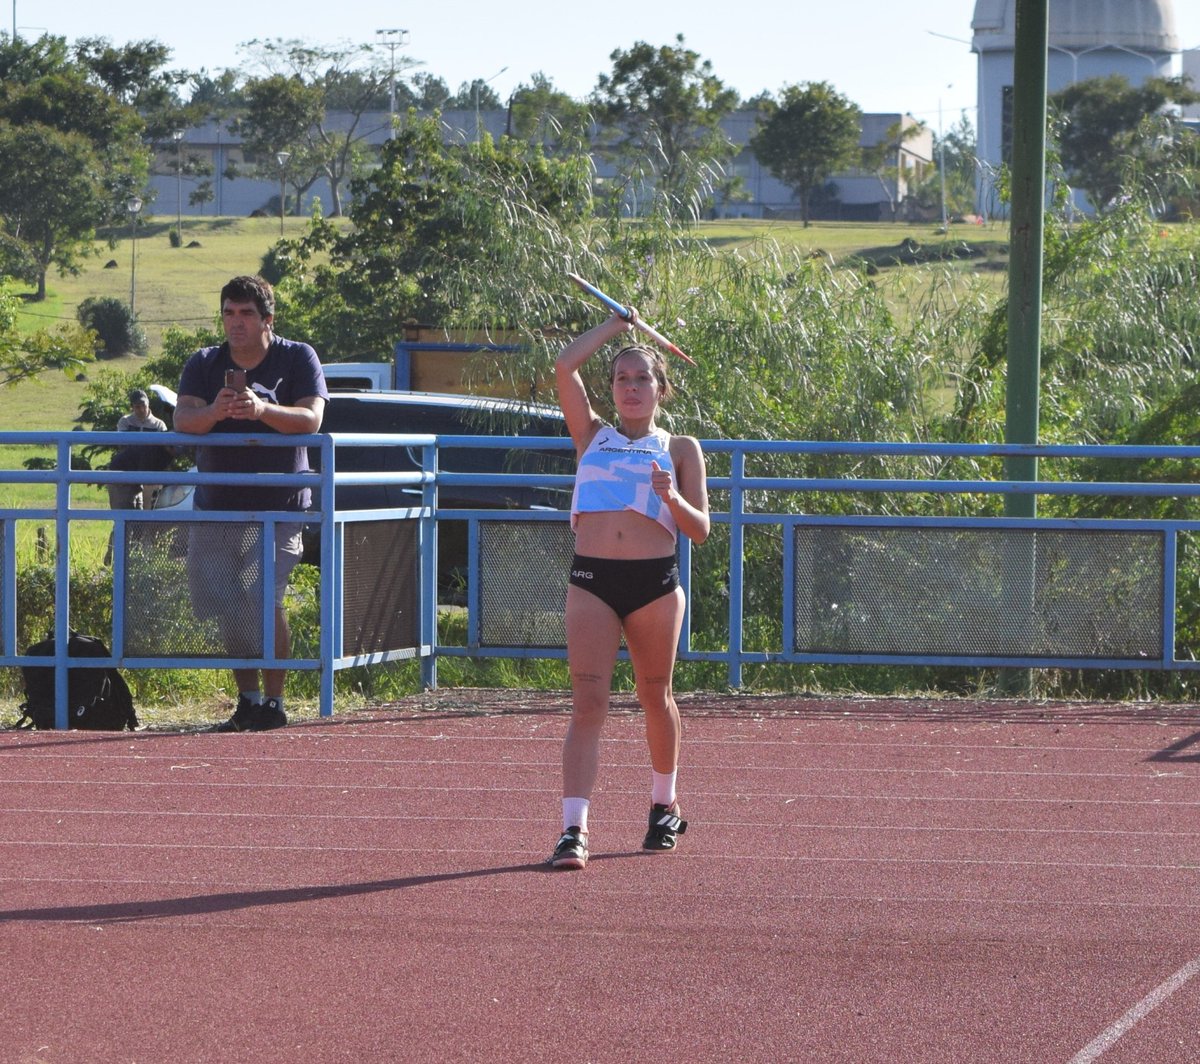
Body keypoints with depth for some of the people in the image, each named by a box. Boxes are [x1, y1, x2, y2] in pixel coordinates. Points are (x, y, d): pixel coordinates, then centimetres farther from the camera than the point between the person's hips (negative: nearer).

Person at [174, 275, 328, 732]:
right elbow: (182, 419, -8)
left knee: (265, 603, -14)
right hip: (217, 504, 4)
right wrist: (214, 412, -32)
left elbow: (311, 418, -14)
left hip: (279, 507, -3)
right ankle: (247, 699, 17)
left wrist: (262, 410, -34)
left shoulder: (298, 358, -1)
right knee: (228, 608, 4)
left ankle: (273, 700, -4)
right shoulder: (204, 364, 6)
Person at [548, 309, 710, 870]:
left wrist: (672, 498, -15)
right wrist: (616, 324, 13)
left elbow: (700, 530, 4)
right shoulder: (593, 436, 13)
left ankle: (665, 805, 35)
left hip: (655, 581, 0)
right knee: (588, 702, -10)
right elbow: (565, 366, 3)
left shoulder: (679, 449, 10)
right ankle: (573, 829, -19)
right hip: (591, 580, 0)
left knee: (654, 696, 13)